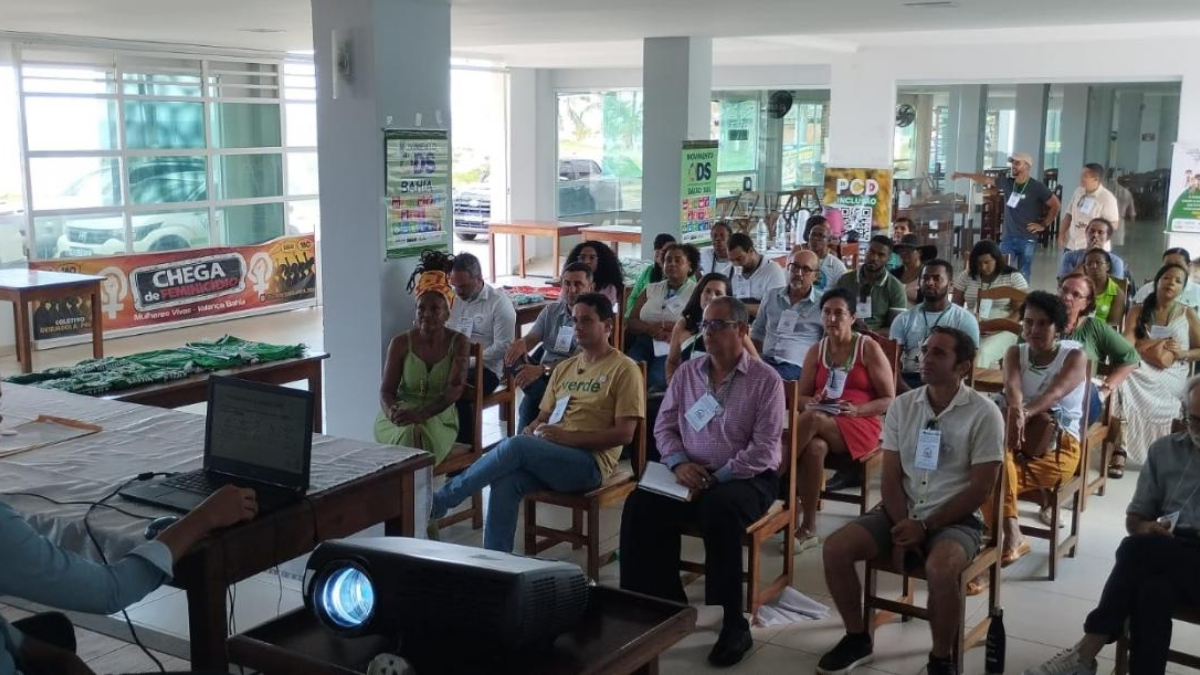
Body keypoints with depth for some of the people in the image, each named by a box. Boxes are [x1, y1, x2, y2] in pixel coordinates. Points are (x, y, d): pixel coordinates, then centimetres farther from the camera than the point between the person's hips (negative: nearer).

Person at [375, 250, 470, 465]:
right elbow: (386, 390, 2)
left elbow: (454, 389, -12)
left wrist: (422, 414, -29)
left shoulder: (459, 342, -1)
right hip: (401, 415, 1)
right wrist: (392, 411, -24)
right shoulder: (401, 343, 4)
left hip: (439, 417, -1)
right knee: (409, 434, -34)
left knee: (422, 432, -35)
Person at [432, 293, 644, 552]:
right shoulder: (564, 368, 20)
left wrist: (567, 437, -17)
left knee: (516, 446, -28)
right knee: (506, 481, -27)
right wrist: (532, 429, -3)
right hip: (549, 457, 6)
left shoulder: (624, 369, -2)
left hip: (589, 462, -6)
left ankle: (439, 501, -15)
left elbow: (624, 434, -9)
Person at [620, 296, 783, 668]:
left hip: (747, 477, -5)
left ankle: (733, 624, -24)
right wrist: (679, 462, -10)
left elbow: (764, 449, -13)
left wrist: (718, 478, -19)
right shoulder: (687, 373, 9)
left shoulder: (765, 380, -6)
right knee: (640, 505, -21)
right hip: (692, 473, 5)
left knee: (718, 509, -37)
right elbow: (664, 426, 10)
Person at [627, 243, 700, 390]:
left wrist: (665, 326, -10)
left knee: (657, 379, -32)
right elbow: (632, 322, 12)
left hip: (674, 347, -4)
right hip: (643, 343, 4)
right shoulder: (651, 289, 19)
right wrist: (650, 329, -10)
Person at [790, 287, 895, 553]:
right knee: (814, 447, -35)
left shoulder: (869, 348, -1)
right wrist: (810, 402, -11)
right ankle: (808, 528, -29)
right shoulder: (816, 352, 12)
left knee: (812, 419, -35)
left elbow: (889, 400, -1)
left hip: (861, 425, -3)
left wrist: (856, 409, -19)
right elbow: (801, 398, 14)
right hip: (821, 423, 3)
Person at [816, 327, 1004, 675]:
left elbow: (980, 488, -11)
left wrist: (925, 527, -16)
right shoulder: (901, 406, 4)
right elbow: (891, 477, 3)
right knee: (835, 549, -15)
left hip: (955, 519, -4)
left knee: (939, 568, -36)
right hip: (902, 514, 5)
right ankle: (857, 639, 6)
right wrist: (902, 529, -12)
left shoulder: (984, 413, -9)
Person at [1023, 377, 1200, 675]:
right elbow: (1134, 517, 18)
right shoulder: (1165, 449, 15)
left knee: (1137, 550, -29)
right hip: (1166, 558, 3)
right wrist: (1145, 528, -8)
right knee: (1153, 589, -32)